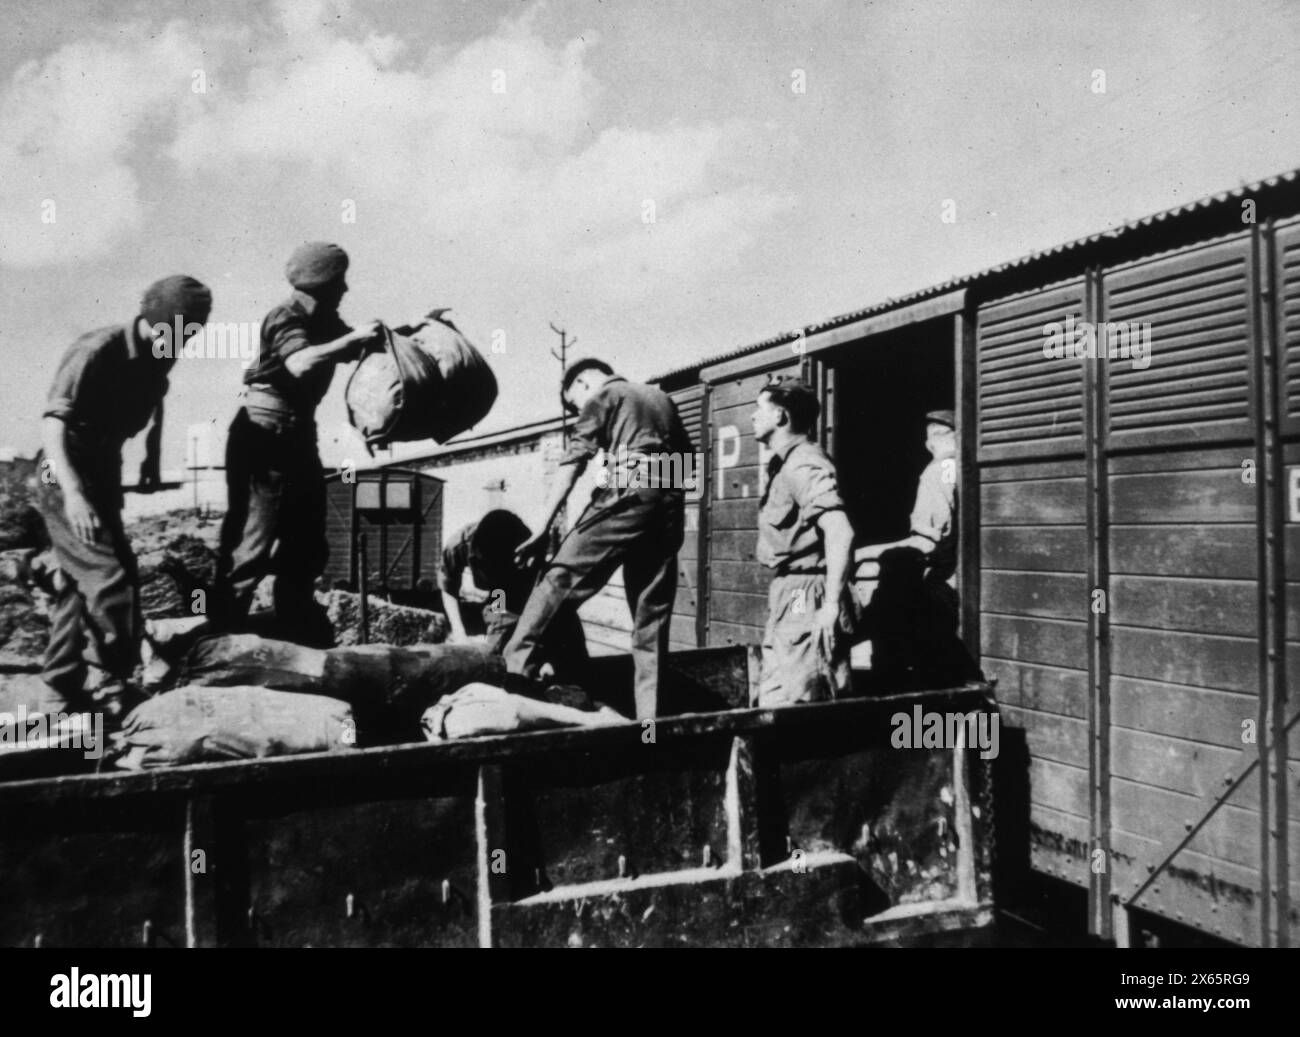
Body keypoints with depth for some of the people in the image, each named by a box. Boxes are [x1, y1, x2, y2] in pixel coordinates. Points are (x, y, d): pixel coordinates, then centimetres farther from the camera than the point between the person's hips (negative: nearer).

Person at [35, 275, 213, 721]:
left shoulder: (158, 356, -1)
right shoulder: (97, 351, -23)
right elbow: (52, 421, -30)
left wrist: (152, 459, 19)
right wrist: (73, 493, -40)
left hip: (103, 472, 8)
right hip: (64, 477, -8)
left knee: (76, 584, 14)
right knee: (111, 579, -15)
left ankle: (62, 690, 25)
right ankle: (108, 687, -2)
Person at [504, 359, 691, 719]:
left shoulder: (602, 396, 10)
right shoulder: (662, 398, 29)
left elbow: (572, 465, -1)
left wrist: (543, 529, -6)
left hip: (628, 492, -6)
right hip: (670, 504, 6)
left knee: (562, 577, -5)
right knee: (652, 613, 5)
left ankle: (517, 670, -13)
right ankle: (650, 717, 4)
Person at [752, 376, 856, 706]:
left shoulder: (805, 465, -14)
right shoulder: (784, 464, 18)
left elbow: (840, 532, -26)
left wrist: (831, 605, -27)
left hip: (805, 599, -10)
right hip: (788, 595, 11)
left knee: (785, 708, -11)